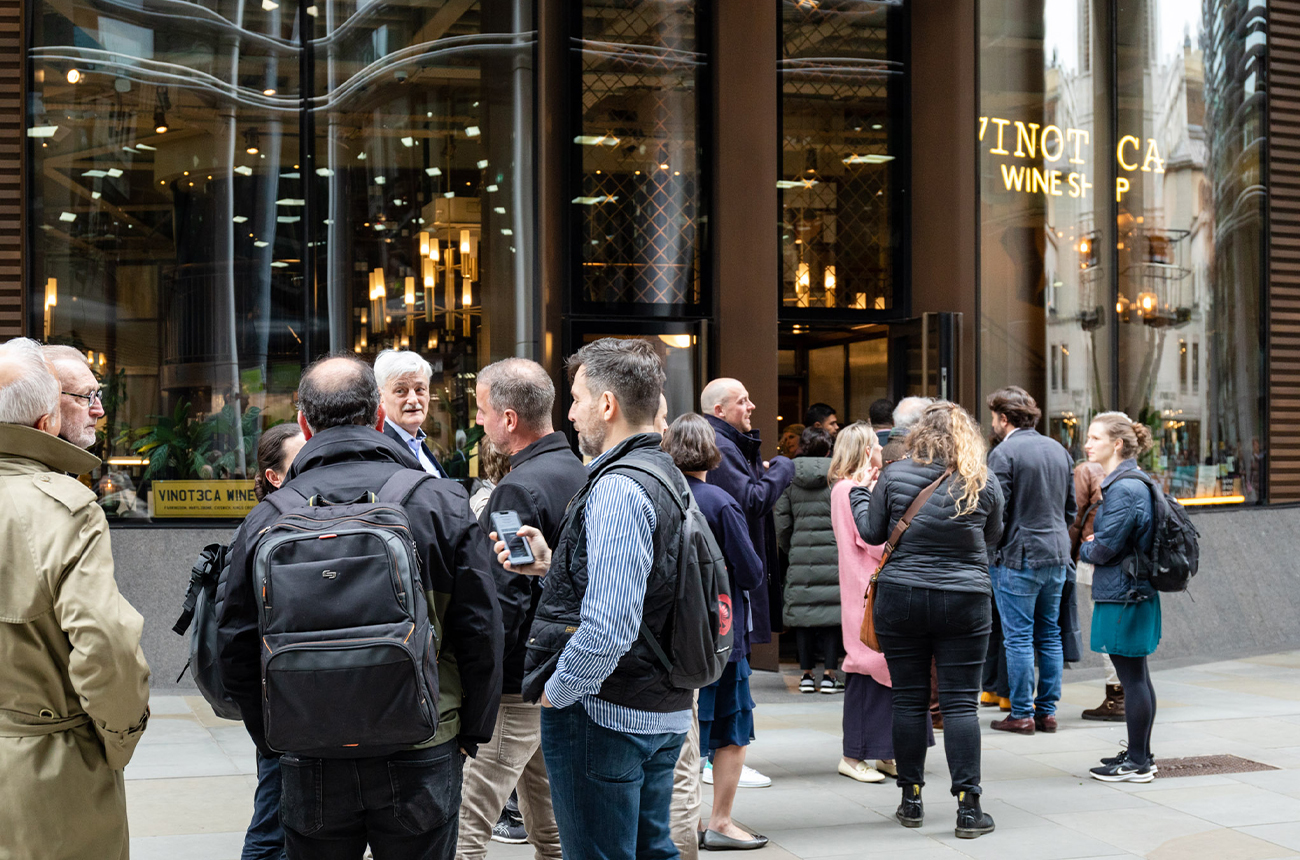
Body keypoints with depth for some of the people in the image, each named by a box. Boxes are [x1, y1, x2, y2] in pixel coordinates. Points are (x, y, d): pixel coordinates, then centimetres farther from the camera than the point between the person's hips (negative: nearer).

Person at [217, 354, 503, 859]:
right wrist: (472, 731, 8)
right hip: (420, 758, -1)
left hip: (311, 767, 1)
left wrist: (273, 740, 13)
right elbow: (481, 633, -4)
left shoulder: (268, 518, -4)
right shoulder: (442, 504, -6)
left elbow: (237, 649, 1)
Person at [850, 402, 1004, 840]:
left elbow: (872, 533, 4)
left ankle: (912, 799, 17)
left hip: (901, 599, 0)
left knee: (908, 699, 9)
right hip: (965, 602, 0)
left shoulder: (893, 476, -4)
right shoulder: (984, 483, -1)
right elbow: (993, 538, 12)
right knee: (960, 702, 2)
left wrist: (858, 493, 20)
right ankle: (968, 808, 0)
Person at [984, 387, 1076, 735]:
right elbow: (1071, 507, 16)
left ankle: (1022, 715, 3)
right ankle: (1047, 711, 16)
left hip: (1018, 556, -7)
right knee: (1050, 635, 12)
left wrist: (989, 551, -3)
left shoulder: (1004, 453, -12)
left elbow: (997, 512, -15)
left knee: (1018, 638, -1)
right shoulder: (1059, 450, 11)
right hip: (1057, 554, 7)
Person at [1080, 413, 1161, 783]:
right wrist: (1093, 545, 6)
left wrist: (1084, 548, 1)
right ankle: (1140, 754, 26)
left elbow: (1104, 548, -19)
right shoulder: (1132, 484, 13)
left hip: (1122, 596, -10)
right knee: (1136, 676, 16)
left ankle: (1137, 763, 4)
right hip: (1135, 592, 10)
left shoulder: (1124, 490, -19)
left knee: (1132, 678, -3)